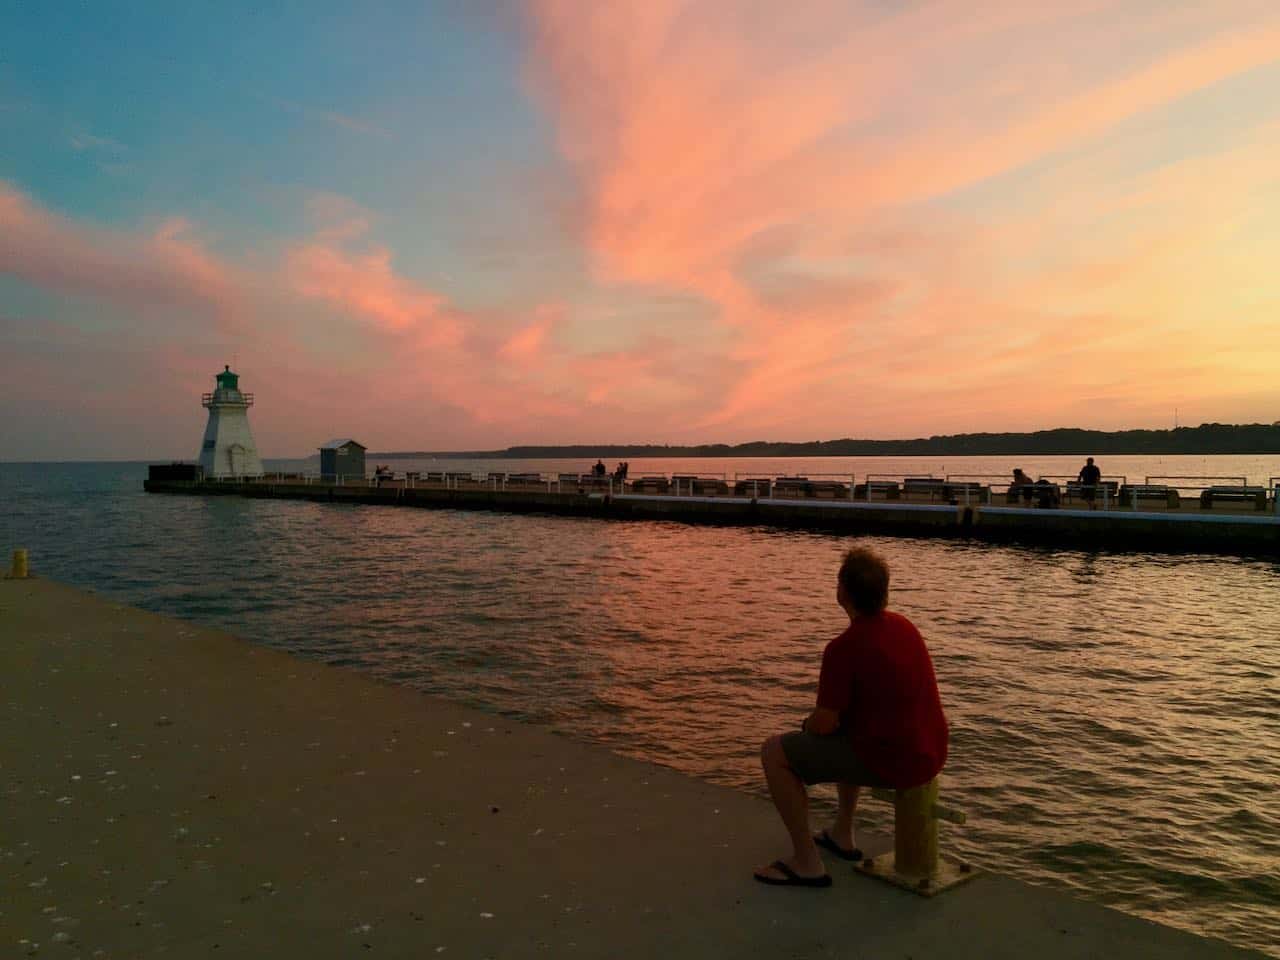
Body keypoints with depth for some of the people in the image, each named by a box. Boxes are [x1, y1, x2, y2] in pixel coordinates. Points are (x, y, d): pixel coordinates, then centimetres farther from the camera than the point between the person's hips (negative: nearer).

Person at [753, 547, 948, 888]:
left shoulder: (843, 648, -22)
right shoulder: (904, 625, 4)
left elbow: (825, 724, -18)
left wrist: (808, 723, 6)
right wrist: (822, 717, 19)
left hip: (889, 762, -9)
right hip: (930, 754, 9)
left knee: (774, 752, 0)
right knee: (845, 733, 37)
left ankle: (806, 863, 4)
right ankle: (842, 835, 40)